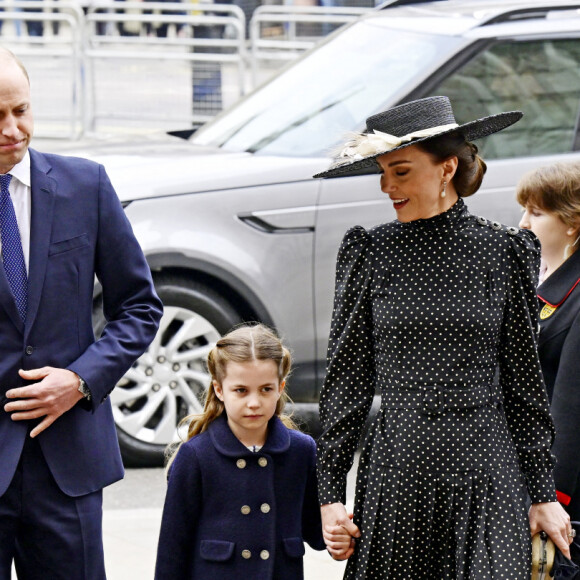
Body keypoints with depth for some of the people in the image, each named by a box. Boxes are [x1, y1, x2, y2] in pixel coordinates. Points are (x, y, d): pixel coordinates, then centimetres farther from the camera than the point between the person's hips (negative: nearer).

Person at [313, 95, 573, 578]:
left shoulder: (506, 250, 3)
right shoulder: (370, 252, 3)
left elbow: (524, 377, 8)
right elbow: (346, 377, 5)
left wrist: (544, 495, 8)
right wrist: (330, 492, 1)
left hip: (488, 471, 0)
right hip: (396, 472, 1)